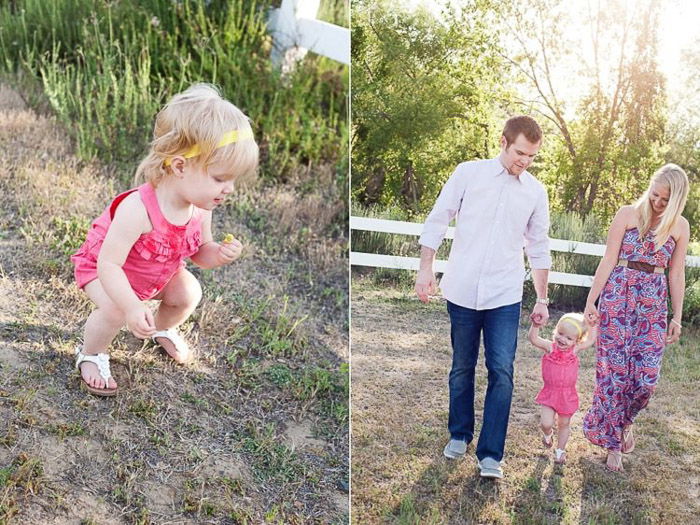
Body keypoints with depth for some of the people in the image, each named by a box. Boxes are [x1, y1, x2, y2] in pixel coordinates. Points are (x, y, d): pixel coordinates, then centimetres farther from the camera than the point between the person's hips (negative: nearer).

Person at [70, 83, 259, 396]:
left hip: (159, 272, 6)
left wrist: (219, 254, -29)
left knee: (188, 294, -5)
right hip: (100, 268, -6)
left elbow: (199, 252, -5)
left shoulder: (200, 209, -21)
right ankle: (91, 353, 4)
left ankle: (163, 328, 29)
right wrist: (132, 306, -51)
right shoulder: (137, 209, -44)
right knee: (115, 310, -29)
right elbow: (109, 265, -40)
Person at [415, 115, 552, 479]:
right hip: (462, 291, -1)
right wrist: (426, 268, -8)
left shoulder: (536, 192, 6)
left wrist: (542, 300, 13)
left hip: (505, 297, 1)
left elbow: (539, 249, 13)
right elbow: (437, 220, 1)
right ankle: (459, 435, 31)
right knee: (462, 368, 11)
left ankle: (490, 454, 4)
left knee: (501, 373, -5)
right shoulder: (469, 173, -1)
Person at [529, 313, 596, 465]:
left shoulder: (574, 350, -7)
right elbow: (533, 338, -26)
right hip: (550, 393, -2)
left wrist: (592, 325, -14)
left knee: (564, 424, 15)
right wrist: (536, 324, -40)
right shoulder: (549, 347, -12)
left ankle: (560, 450, 38)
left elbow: (591, 340, -9)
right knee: (546, 423, -10)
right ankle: (548, 434, 28)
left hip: (567, 394, 2)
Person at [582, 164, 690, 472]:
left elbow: (676, 273, 10)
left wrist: (677, 318, 10)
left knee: (646, 377, -4)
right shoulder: (628, 215, -1)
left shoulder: (680, 226, 6)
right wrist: (591, 302, -4)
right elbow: (609, 260, -2)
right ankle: (612, 443, 14)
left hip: (653, 304, 2)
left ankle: (625, 420, 28)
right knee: (613, 372, -2)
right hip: (618, 297, -2)